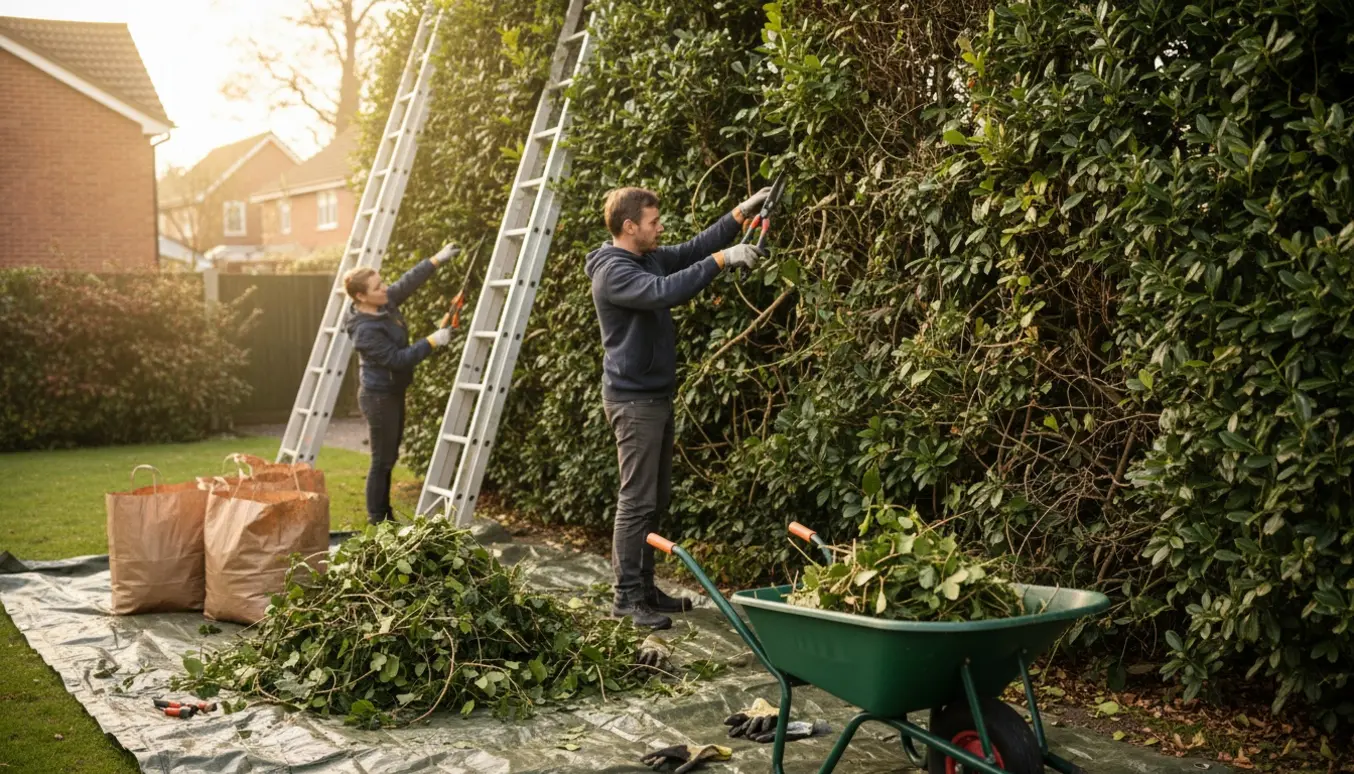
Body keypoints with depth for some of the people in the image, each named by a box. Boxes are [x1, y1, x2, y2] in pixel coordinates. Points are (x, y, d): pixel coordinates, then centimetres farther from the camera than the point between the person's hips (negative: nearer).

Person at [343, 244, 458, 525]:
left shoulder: (386, 303, -2)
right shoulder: (365, 330, -26)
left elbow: (408, 281, 9)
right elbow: (397, 358, -26)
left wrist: (436, 260, 3)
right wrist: (431, 342, -23)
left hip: (394, 392, 9)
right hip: (378, 397, -9)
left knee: (389, 457, 16)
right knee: (381, 460, -1)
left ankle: (385, 516, 27)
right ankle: (376, 521, 10)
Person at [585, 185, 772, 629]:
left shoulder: (649, 258, 11)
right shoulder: (613, 271, -17)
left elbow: (693, 250, 19)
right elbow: (664, 292, -33)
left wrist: (740, 215, 8)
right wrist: (722, 260, -31)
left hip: (656, 396, 10)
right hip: (633, 400, -10)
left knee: (657, 500, 13)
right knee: (637, 501, -6)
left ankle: (644, 587, 22)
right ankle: (627, 597, 2)